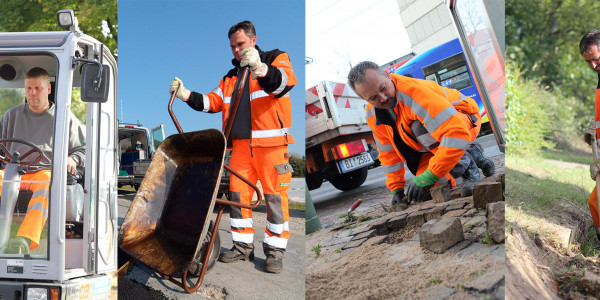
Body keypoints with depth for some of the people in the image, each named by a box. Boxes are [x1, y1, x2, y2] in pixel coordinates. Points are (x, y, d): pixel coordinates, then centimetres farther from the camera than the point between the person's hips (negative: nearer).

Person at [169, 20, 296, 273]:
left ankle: (275, 250, 6)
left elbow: (287, 80, -20)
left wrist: (260, 69, -40)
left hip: (271, 143, -5)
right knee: (237, 193, 5)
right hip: (241, 143, 6)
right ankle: (243, 246, 17)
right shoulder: (231, 77, 22)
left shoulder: (276, 59, 3)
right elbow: (212, 102, 16)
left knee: (275, 196, -4)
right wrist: (186, 95, 0)